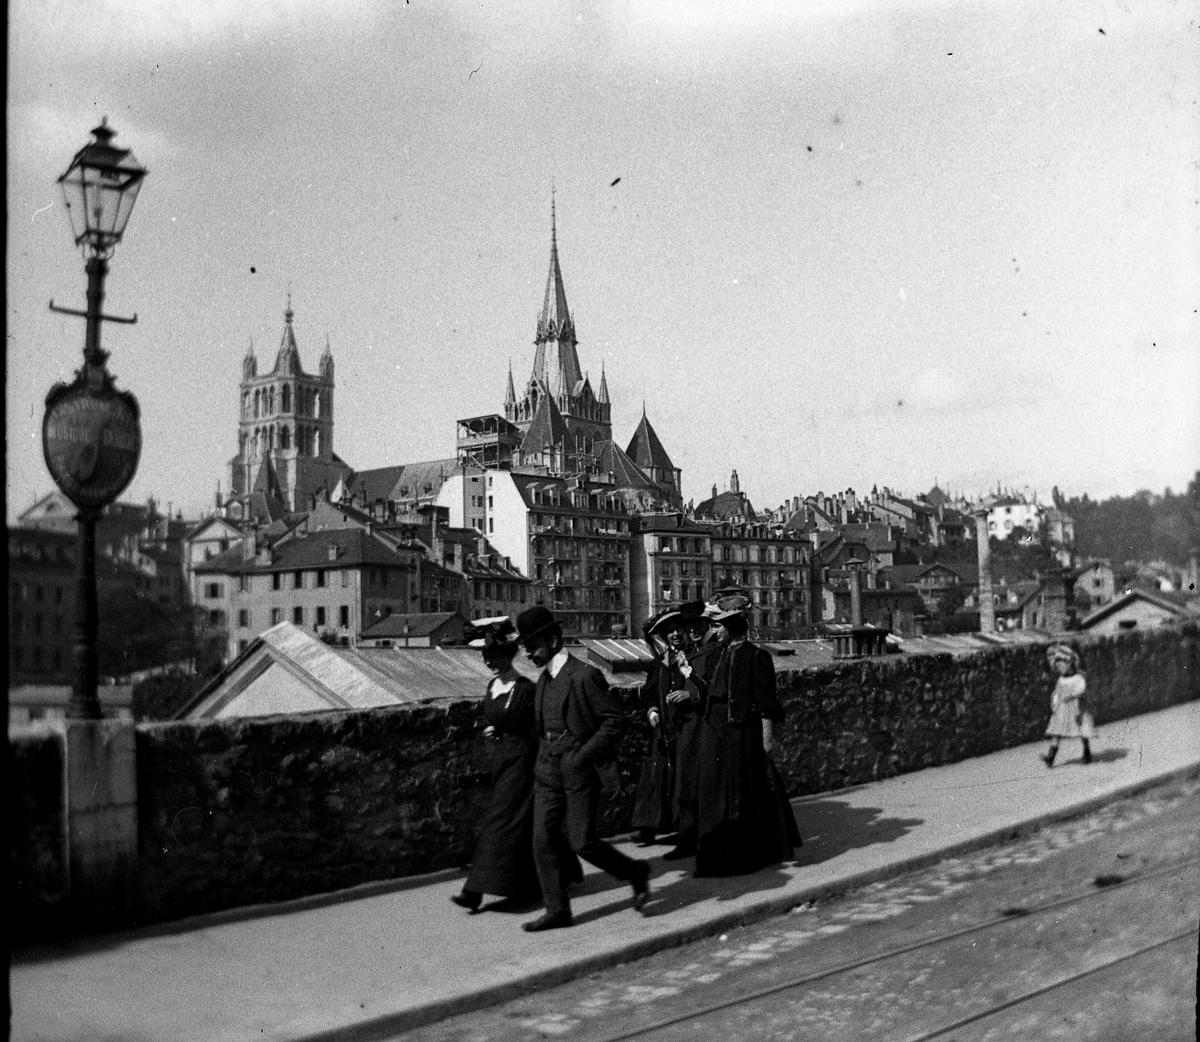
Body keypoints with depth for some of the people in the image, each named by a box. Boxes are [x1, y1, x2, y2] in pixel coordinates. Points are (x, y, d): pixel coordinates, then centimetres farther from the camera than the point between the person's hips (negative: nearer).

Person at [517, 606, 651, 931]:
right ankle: (557, 911, 11)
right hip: (547, 772, 8)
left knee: (583, 842, -5)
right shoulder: (544, 680, 12)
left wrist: (584, 754, -18)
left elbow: (616, 719, -14)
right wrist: (545, 756, 14)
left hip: (580, 772, -7)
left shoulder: (585, 676, -14)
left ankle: (636, 874, 18)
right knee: (544, 840, 2)